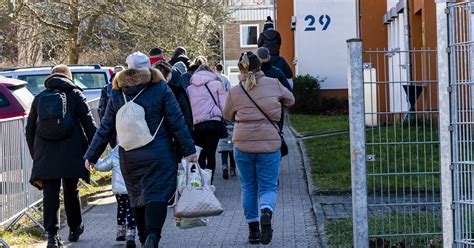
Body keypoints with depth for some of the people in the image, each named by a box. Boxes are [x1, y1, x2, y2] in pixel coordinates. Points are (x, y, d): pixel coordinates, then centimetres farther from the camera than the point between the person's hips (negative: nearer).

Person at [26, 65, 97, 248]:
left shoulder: (39, 98, 12)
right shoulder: (74, 94, 4)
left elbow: (30, 130, 16)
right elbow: (89, 124, -2)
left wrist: (35, 154, 24)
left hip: (45, 156, 1)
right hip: (70, 154, -1)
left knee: (50, 195, 0)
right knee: (71, 191, 14)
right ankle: (75, 229, 27)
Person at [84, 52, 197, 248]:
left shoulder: (117, 94, 5)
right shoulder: (160, 88, -3)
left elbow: (105, 128, 6)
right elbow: (177, 122, -4)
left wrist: (91, 156, 12)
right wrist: (189, 150, -1)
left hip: (129, 157, 3)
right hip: (158, 154, -3)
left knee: (137, 197, 14)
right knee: (157, 194, -6)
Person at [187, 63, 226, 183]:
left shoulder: (189, 88, 12)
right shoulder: (216, 84, 6)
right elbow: (223, 105, 0)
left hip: (196, 125, 2)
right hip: (213, 122, -2)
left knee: (200, 154, 17)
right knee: (211, 154, 0)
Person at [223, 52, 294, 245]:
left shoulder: (235, 92, -3)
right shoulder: (273, 84, -2)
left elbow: (227, 116, 13)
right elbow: (290, 100, 16)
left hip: (242, 145, 1)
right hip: (269, 144, -1)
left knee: (248, 188, 16)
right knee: (268, 187, 7)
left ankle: (253, 230, 17)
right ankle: (266, 212, -25)